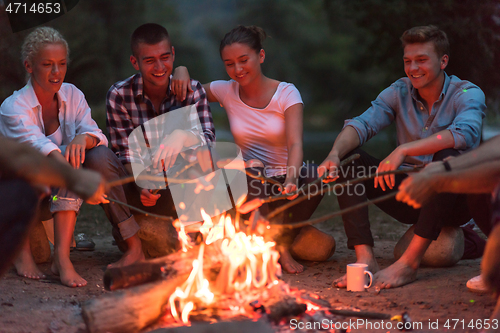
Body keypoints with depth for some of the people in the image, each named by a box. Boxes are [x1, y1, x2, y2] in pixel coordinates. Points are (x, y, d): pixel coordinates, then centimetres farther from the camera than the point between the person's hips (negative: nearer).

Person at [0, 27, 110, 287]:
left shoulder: (72, 95, 0)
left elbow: (97, 134, -11)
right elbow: (38, 145, -35)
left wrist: (83, 138, -37)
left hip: (59, 196, 4)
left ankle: (61, 257, -30)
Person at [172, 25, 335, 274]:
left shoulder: (286, 93, -6)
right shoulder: (226, 92, 2)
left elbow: (295, 144, -19)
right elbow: (187, 92, 18)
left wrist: (291, 180, -40)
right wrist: (181, 72, -6)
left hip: (284, 184, -1)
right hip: (252, 188, 1)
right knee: (253, 167, -36)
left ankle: (282, 241, 2)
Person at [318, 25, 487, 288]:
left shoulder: (468, 94, -10)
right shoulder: (399, 92, 4)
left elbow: (465, 134, -32)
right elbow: (362, 124, -9)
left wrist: (402, 151, -39)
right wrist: (334, 154, -31)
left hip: (453, 200, -4)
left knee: (448, 157, -35)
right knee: (346, 160, -11)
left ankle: (409, 262, -38)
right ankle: (365, 259, -27)